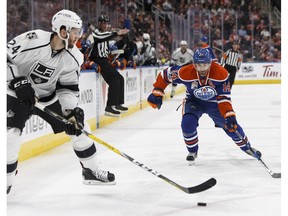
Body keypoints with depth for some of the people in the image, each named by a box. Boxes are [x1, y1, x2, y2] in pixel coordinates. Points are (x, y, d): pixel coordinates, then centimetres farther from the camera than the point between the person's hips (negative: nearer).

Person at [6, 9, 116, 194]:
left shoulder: (74, 58, -12)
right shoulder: (32, 40, -28)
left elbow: (68, 88, -6)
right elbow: (6, 59, -23)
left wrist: (72, 110, -22)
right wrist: (19, 83, -32)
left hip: (49, 96, 5)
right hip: (17, 95, -5)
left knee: (79, 127, 3)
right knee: (11, 134, -21)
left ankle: (91, 171, 20)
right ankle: (6, 181, -2)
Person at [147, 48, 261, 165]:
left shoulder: (221, 73, -30)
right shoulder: (185, 73, -30)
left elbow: (223, 98, -26)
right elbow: (166, 74, -14)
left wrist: (229, 116, -36)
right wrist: (157, 93, -16)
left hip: (214, 102, 0)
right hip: (193, 101, 0)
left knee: (231, 126, -1)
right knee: (187, 124, -25)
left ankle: (247, 147, 29)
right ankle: (192, 151, 3)